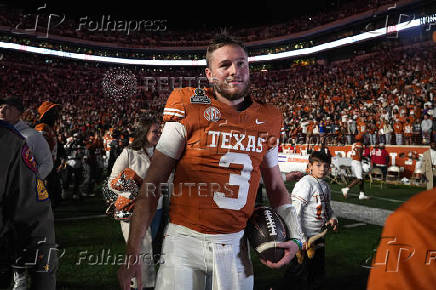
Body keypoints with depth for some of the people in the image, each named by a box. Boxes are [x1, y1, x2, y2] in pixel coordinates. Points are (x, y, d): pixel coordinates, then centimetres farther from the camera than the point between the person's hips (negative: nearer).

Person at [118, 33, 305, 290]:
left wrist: (296, 236, 5)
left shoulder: (267, 120, 4)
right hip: (184, 241, -3)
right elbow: (152, 184, -8)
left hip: (234, 246, 4)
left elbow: (275, 186, 16)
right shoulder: (190, 112, -9)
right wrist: (132, 252, -11)